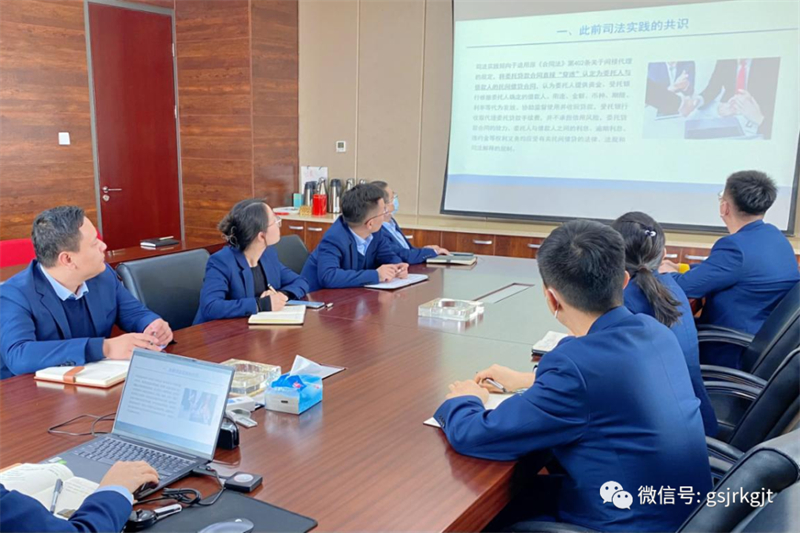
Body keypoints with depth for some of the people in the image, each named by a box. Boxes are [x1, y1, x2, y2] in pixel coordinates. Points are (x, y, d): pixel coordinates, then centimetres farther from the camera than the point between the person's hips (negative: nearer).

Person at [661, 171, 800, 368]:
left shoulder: (736, 246, -27)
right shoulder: (773, 235, 3)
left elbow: (684, 287, -20)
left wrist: (662, 272, 1)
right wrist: (679, 269, 16)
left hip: (735, 356, -9)